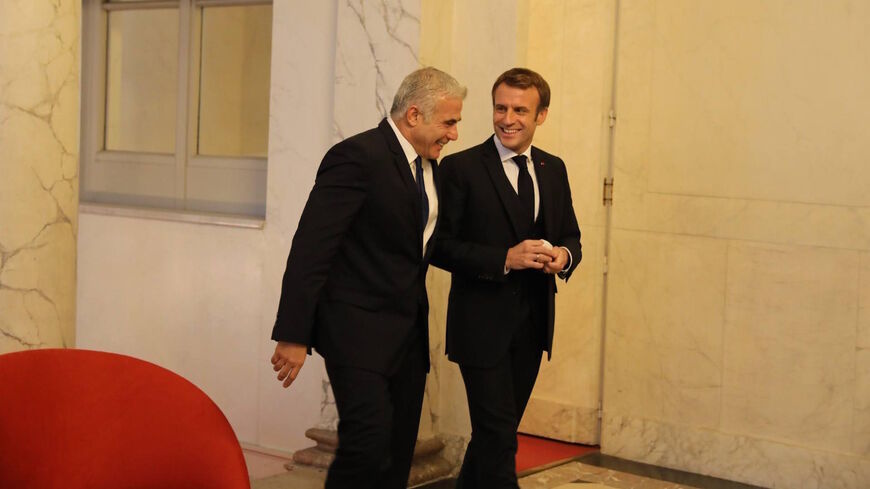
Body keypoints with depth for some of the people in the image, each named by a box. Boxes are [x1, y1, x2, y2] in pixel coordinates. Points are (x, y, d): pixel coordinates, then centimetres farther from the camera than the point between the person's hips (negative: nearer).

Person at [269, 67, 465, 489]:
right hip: (358, 328, -8)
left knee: (398, 452, 9)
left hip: (408, 330, 8)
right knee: (369, 443, -16)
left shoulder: (429, 166, 12)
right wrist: (293, 336, -22)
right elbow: (310, 248, -19)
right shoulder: (357, 157, -15)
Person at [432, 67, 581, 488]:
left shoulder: (553, 169, 10)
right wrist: (505, 259, -22)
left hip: (533, 324, 6)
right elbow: (441, 246, -11)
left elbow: (570, 235, 16)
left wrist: (564, 256, -8)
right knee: (498, 437, -7)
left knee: (496, 432, 16)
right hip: (483, 323, -6)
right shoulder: (460, 168, -7)